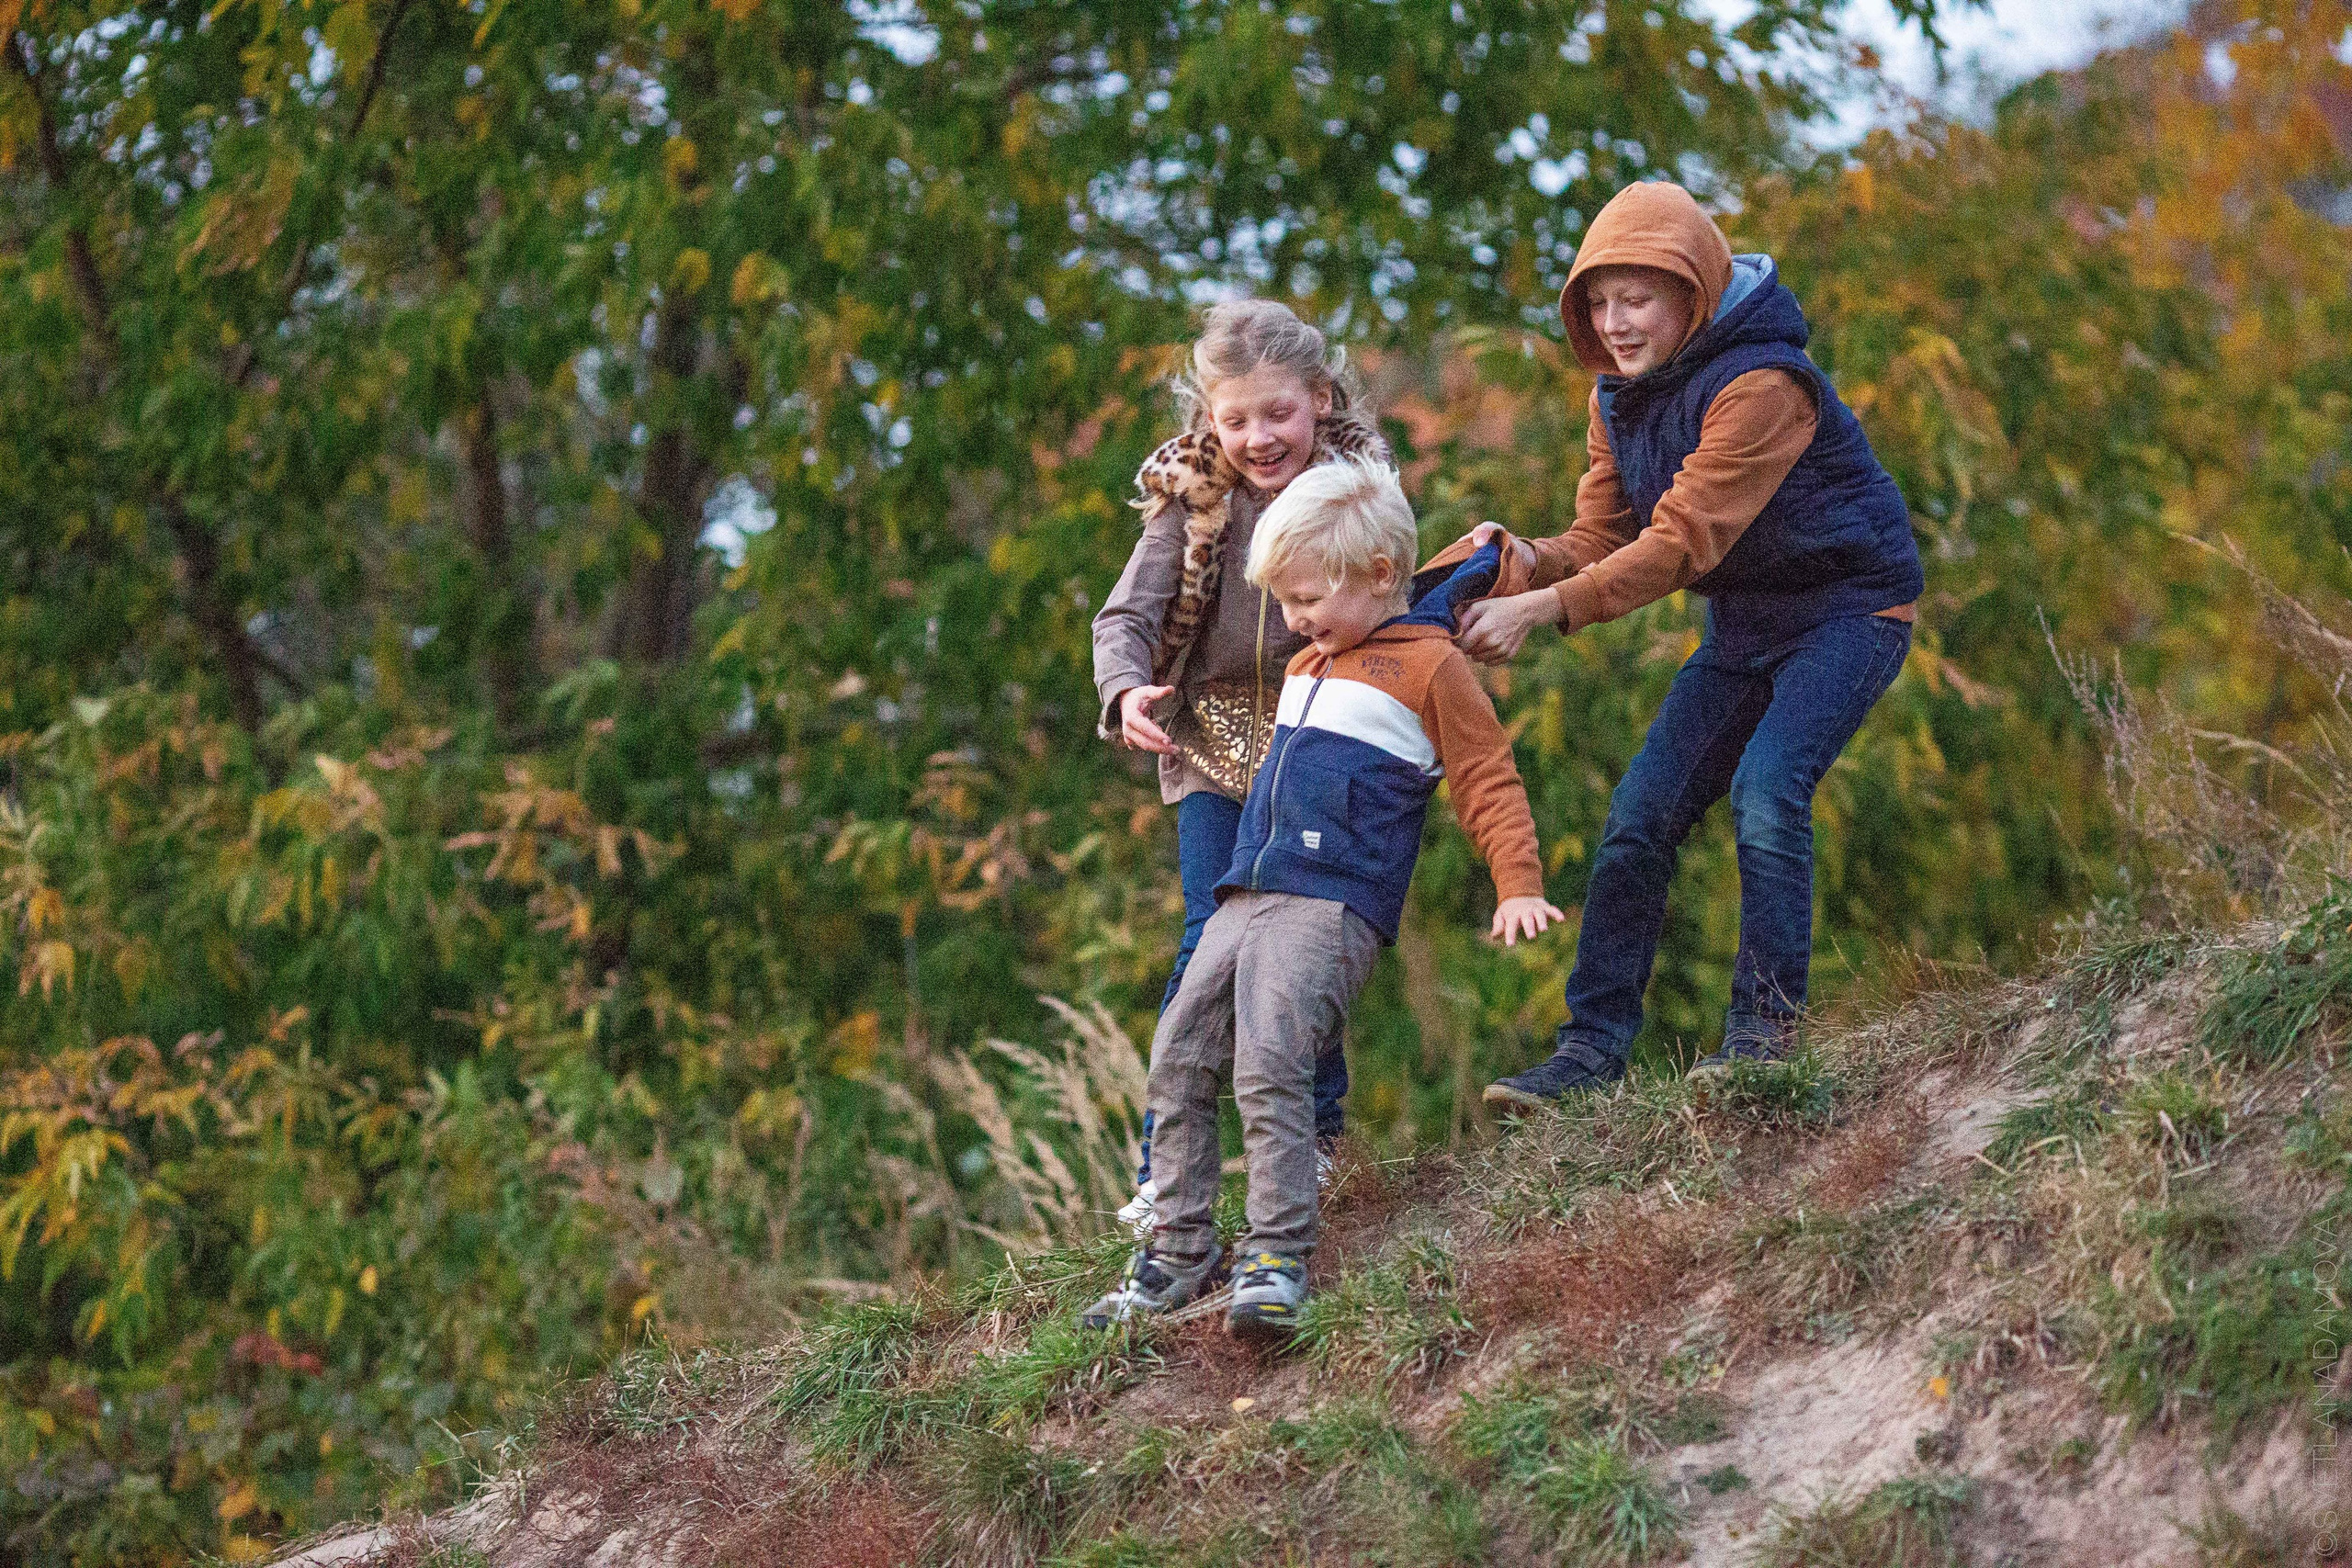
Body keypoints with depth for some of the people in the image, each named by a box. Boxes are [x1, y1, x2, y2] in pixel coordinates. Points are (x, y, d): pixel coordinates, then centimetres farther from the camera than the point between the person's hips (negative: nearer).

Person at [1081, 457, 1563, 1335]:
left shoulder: (1430, 664, -1)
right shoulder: (1312, 663, 21)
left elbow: (1487, 780, -1)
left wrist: (1519, 888, -5)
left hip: (1333, 907, -8)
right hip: (1245, 899, 8)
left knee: (1268, 1063, -24)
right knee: (1178, 1065, 2)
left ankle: (1278, 1257, -23)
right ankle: (1181, 1251, 9)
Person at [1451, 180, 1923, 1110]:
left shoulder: (1761, 385, -27)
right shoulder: (1621, 397, 0)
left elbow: (1683, 540, -31)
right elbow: (1602, 539, -2)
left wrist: (1544, 611, -36)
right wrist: (1531, 562, -25)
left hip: (1849, 607, -8)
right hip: (1745, 625, 8)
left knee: (1766, 789, -27)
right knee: (1640, 815, -3)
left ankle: (1766, 1028, -15)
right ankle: (1593, 1050, 0)